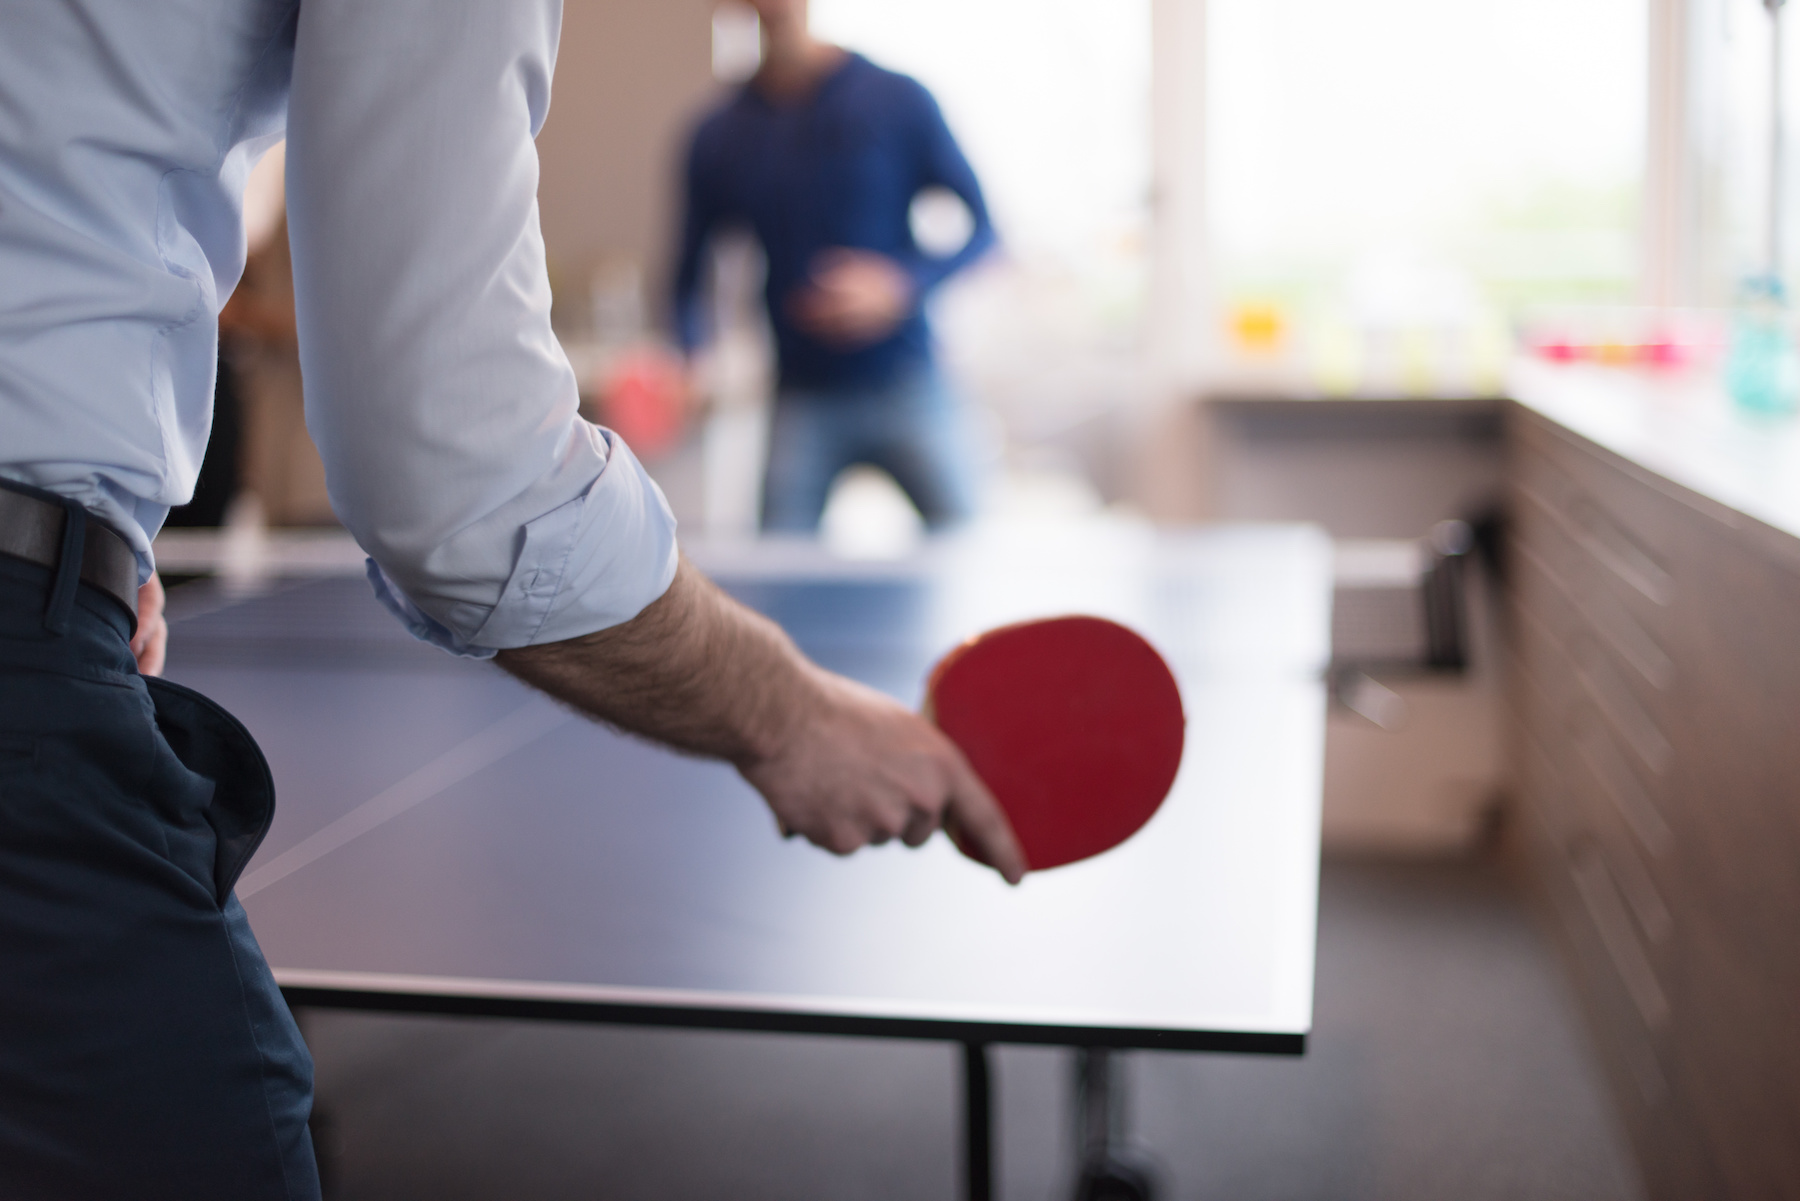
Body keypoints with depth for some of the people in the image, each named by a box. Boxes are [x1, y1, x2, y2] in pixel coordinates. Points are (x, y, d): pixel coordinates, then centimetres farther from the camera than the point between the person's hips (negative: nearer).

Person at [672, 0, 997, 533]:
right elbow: (689, 274, 10)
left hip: (907, 386, -1)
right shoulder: (719, 138, 5)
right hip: (801, 401, 2)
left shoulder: (897, 100, -2)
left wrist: (902, 284, -17)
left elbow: (980, 225, 1)